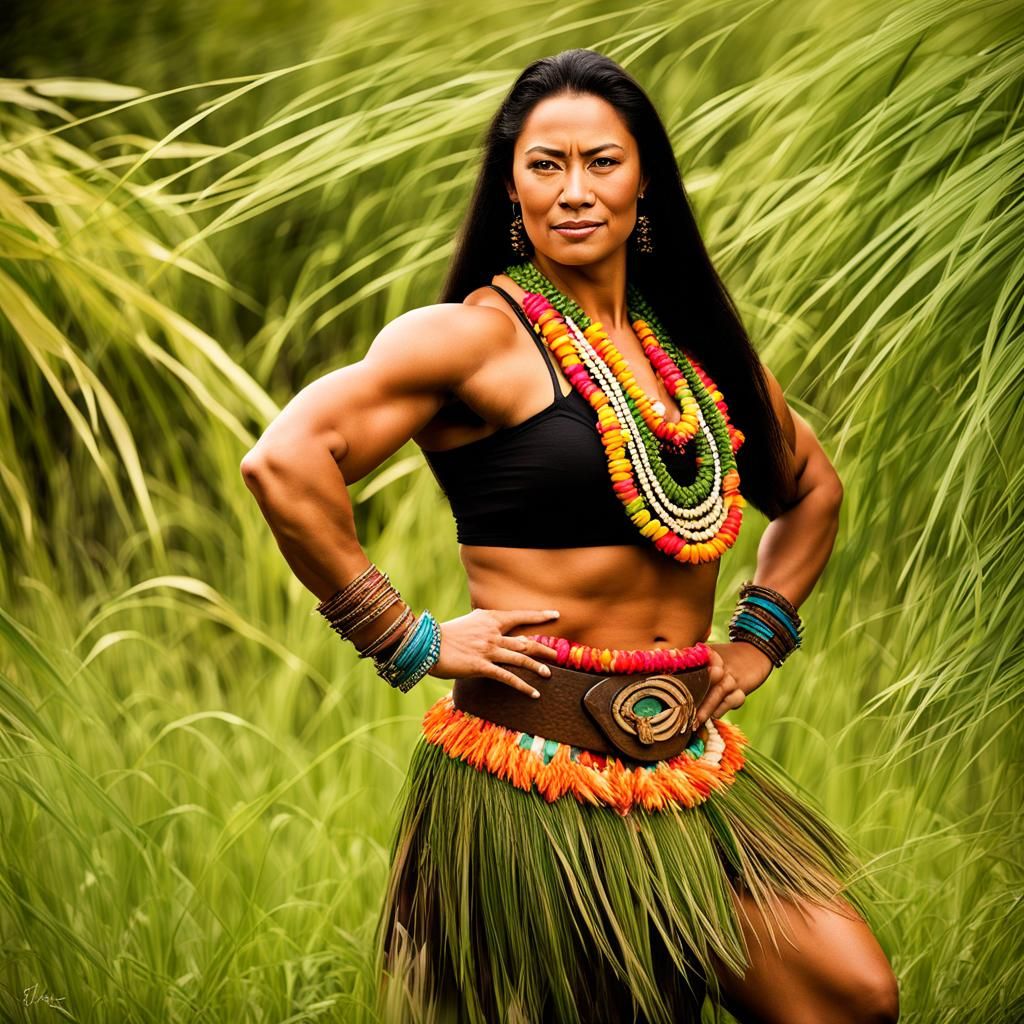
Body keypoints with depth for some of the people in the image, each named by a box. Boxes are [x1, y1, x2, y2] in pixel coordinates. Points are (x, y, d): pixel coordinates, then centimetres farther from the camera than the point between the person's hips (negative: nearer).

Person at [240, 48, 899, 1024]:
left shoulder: (695, 347, 12)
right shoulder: (479, 336, -8)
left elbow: (811, 487, 29)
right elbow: (285, 461, -22)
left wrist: (760, 632, 14)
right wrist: (410, 642, -17)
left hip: (690, 760, 6)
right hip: (536, 767, -6)